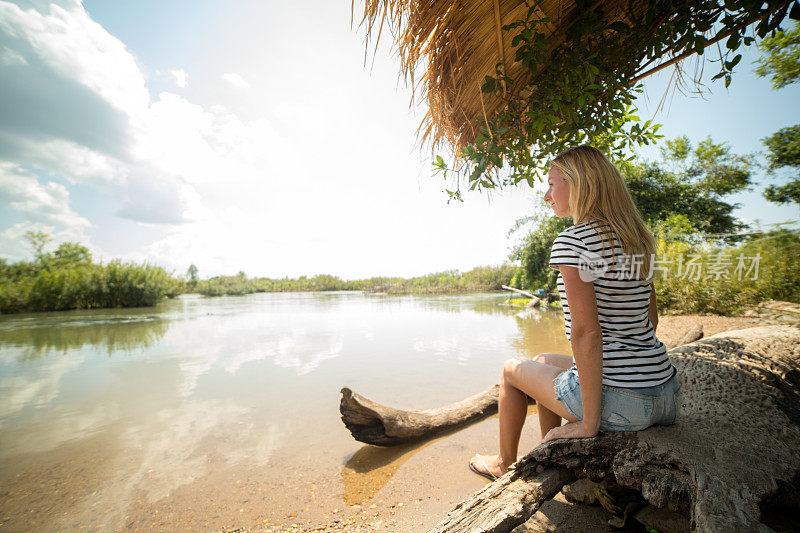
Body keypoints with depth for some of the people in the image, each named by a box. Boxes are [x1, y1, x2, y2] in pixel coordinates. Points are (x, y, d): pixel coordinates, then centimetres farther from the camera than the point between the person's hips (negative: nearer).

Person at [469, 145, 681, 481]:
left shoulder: (572, 241, -18)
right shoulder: (637, 240, 8)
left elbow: (586, 332, -24)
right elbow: (650, 318, 14)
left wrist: (589, 422, -16)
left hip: (617, 399, -8)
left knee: (512, 369, 14)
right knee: (545, 362, 26)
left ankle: (504, 464, 37)